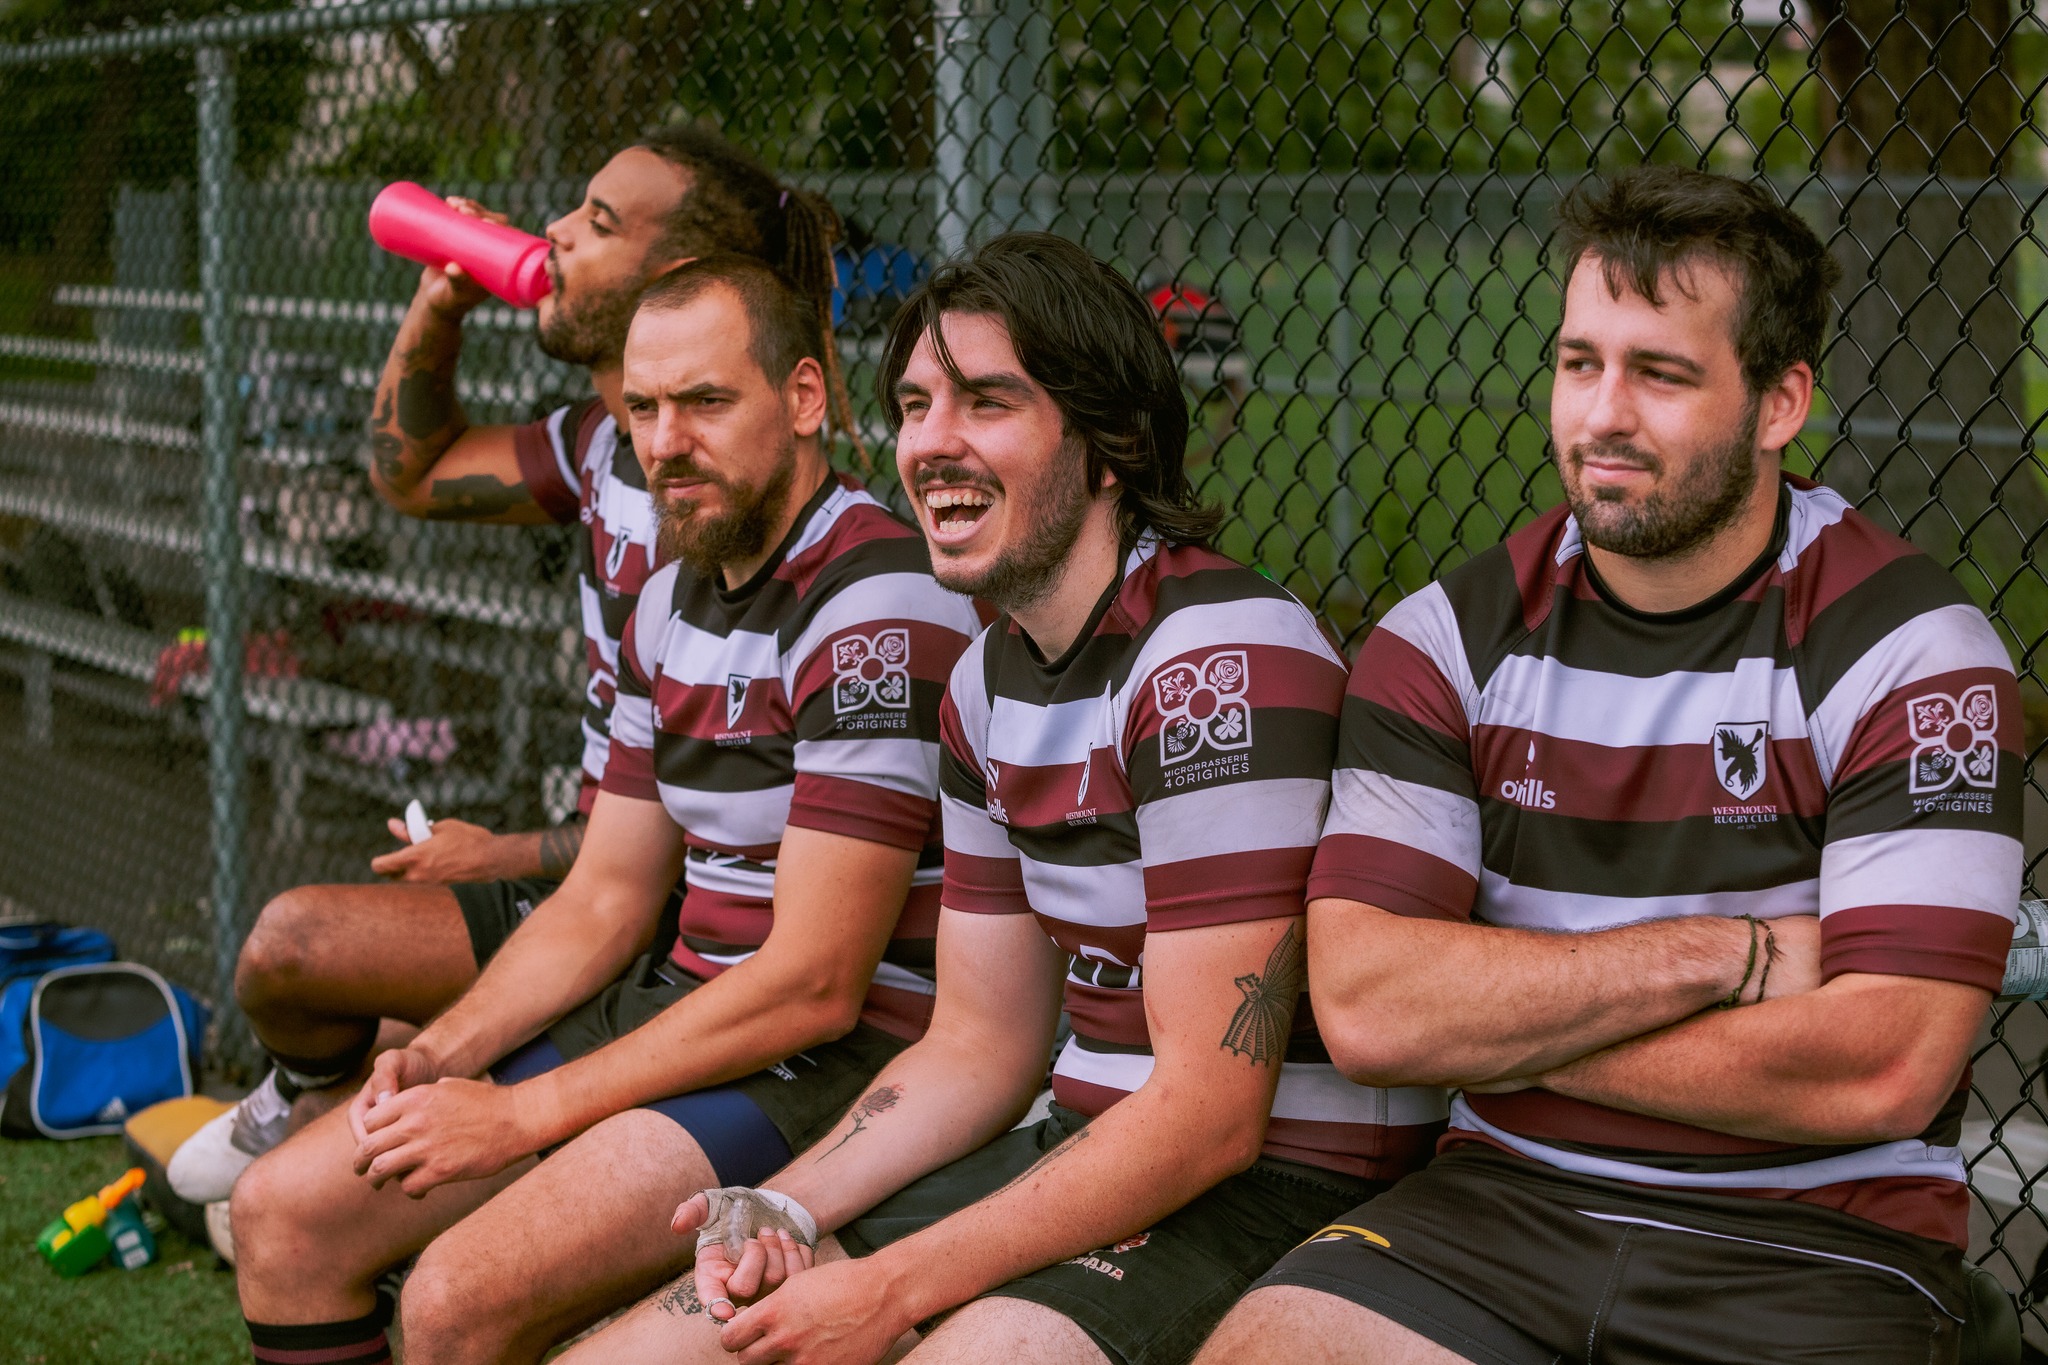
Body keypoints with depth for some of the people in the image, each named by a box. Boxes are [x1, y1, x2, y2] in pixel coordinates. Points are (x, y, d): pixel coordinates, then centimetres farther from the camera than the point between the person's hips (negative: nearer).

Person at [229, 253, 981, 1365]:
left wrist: (523, 1114, -16)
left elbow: (813, 988, -21)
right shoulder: (674, 603, 11)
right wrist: (438, 1056, -1)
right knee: (282, 1213, 3)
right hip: (679, 1012, 9)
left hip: (839, 1058, -9)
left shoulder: (877, 607, -19)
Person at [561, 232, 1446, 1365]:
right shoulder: (989, 679, 10)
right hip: (1088, 1146, 8)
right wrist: (786, 1210, -3)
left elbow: (1212, 1112, -20)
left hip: (1283, 1183, -8)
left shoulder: (1222, 657, -18)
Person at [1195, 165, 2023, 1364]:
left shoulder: (1909, 649, -6)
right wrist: (1722, 954, -13)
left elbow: (1880, 1072, -16)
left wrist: (1495, 1023, -9)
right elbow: (1361, 1007, -8)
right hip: (1506, 1202, 2)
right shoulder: (1449, 640, 3)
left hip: (1817, 1245, -2)